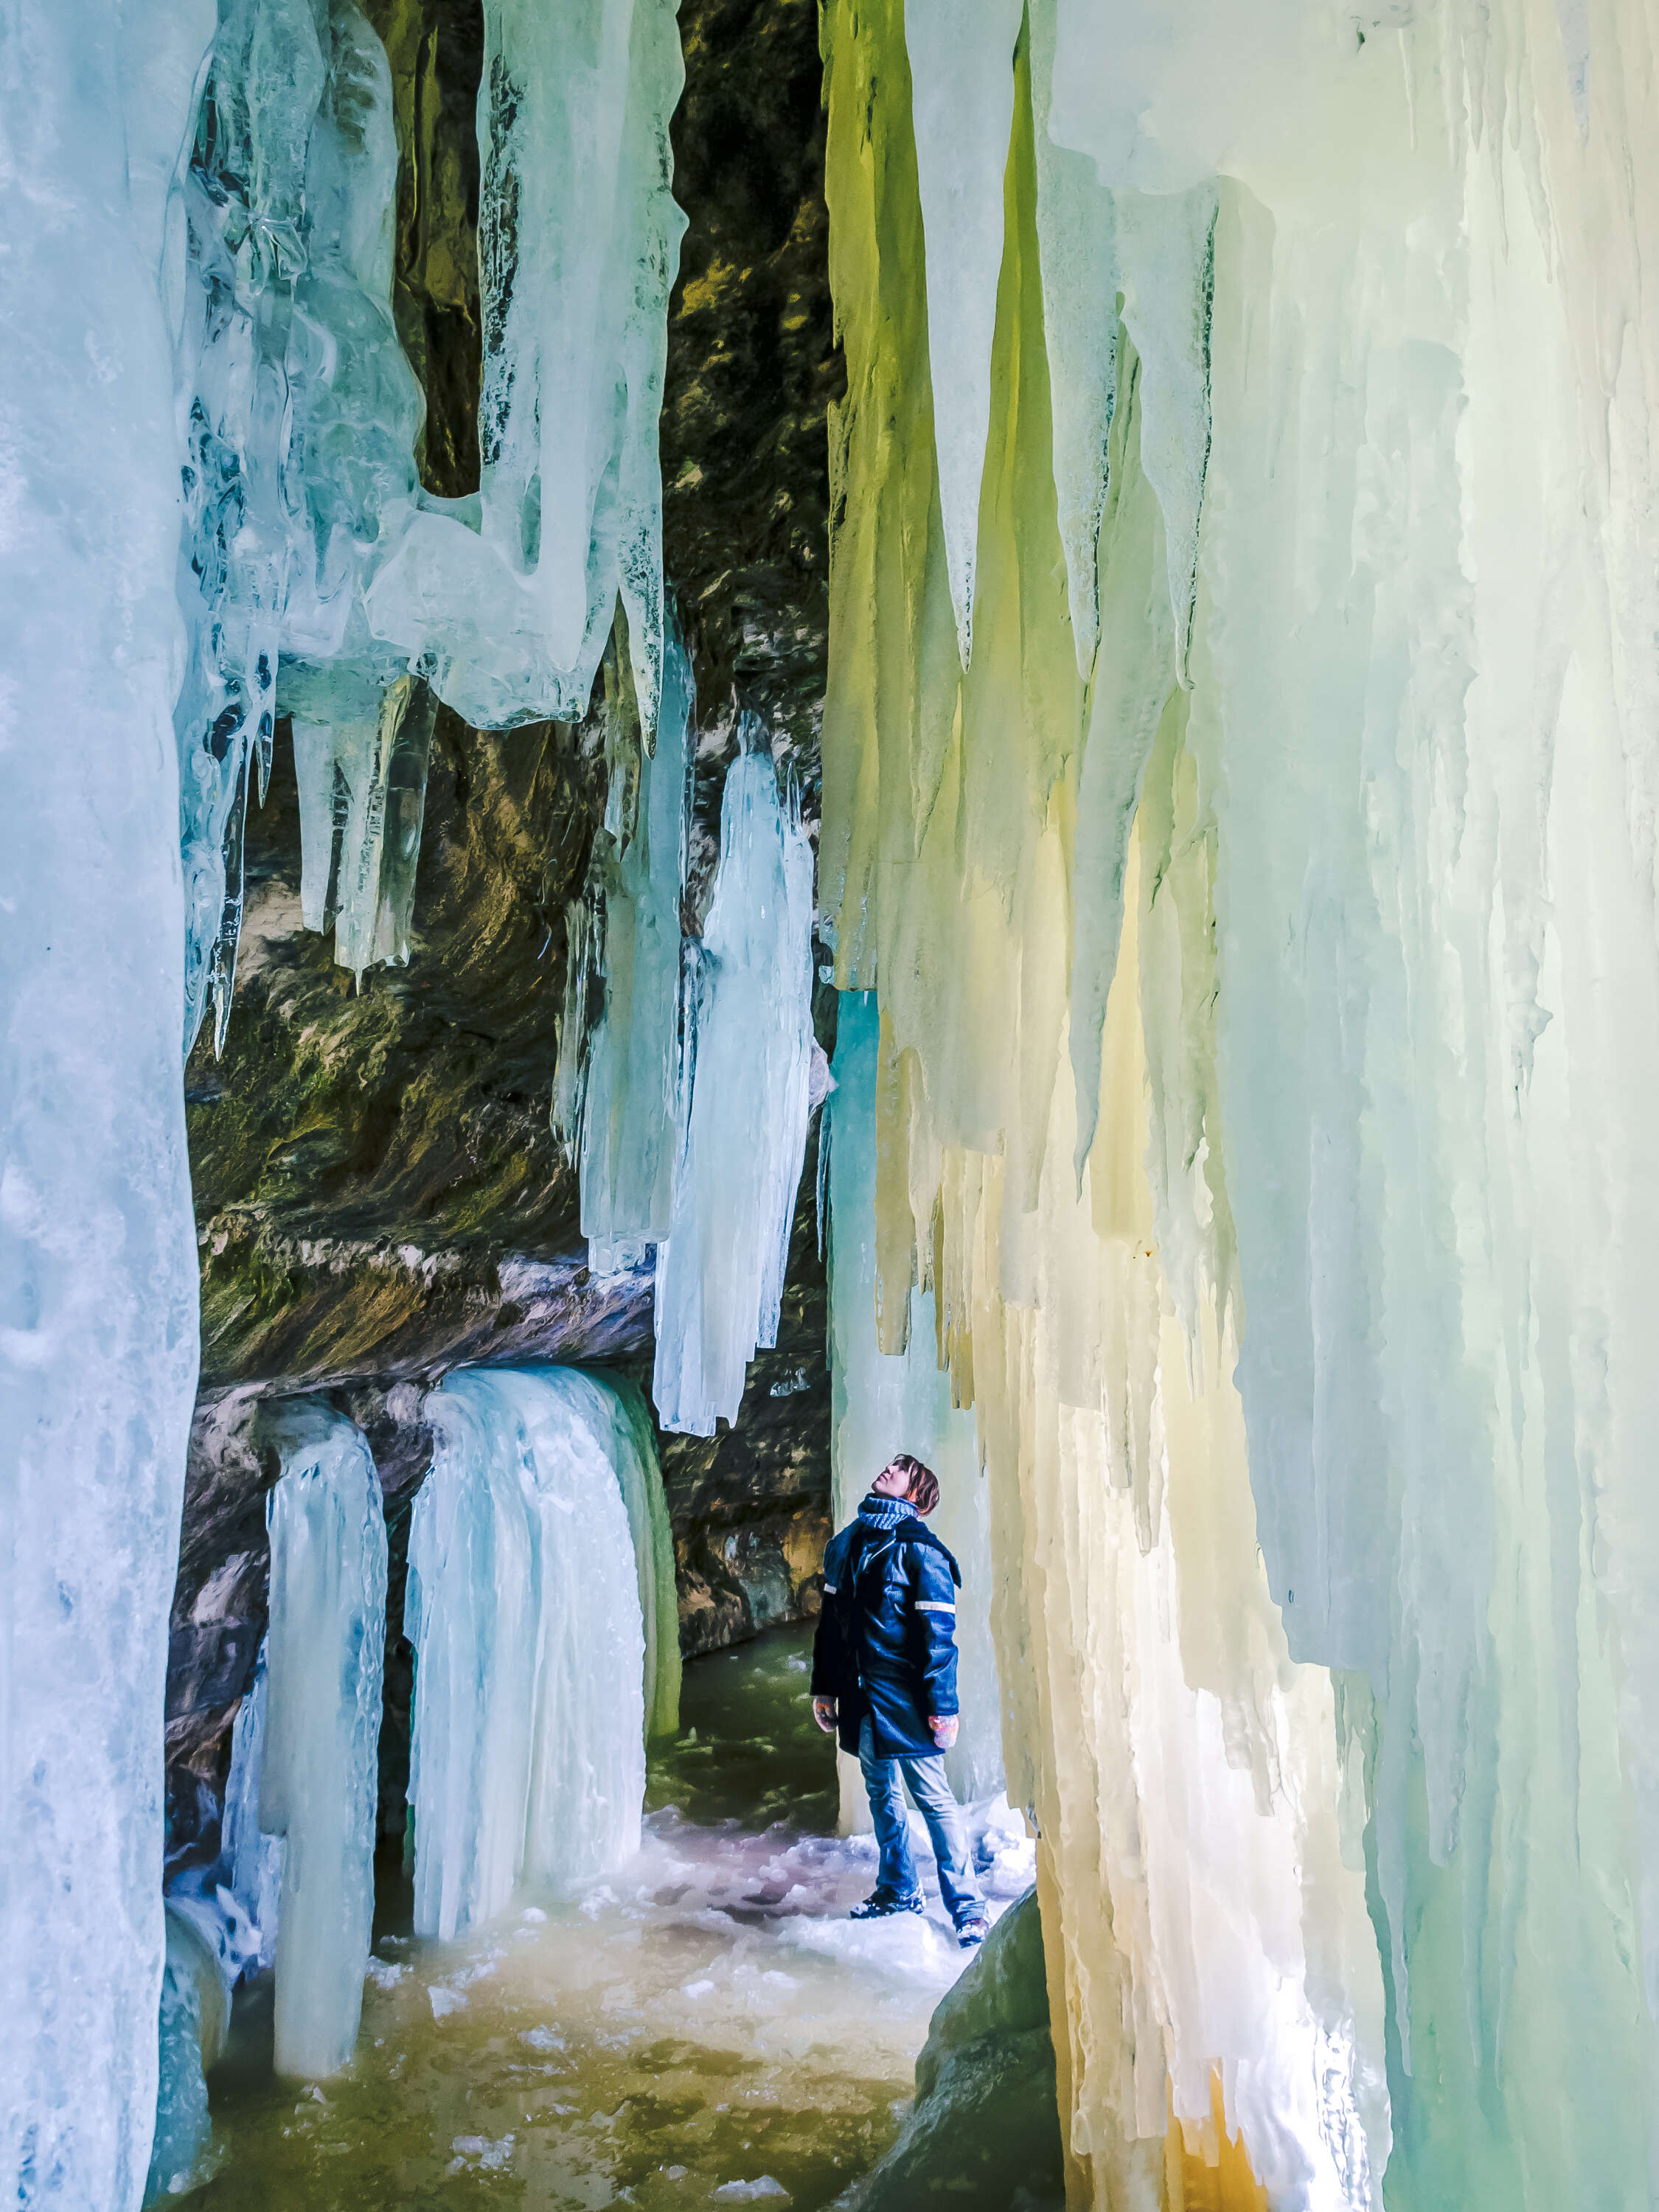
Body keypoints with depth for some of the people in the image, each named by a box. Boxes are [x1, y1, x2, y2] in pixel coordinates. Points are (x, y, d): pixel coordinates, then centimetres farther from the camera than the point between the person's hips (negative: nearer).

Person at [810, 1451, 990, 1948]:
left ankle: (967, 1906, 5)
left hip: (905, 1699, -7)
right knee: (881, 1795, 17)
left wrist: (943, 1706, -16)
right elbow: (830, 1621, 17)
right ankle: (898, 1890, 32)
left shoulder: (918, 1549, -10)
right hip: (862, 1701, 7)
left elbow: (938, 1632, -13)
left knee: (933, 1799, -4)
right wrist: (825, 1688, 16)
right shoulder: (846, 1543, 11)